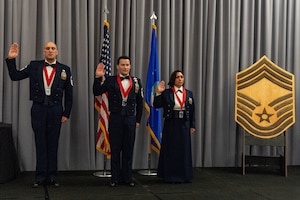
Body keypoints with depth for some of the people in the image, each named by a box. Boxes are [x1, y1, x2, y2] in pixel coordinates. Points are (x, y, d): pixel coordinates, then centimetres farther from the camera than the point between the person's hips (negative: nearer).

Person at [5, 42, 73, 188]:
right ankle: (40, 176, 11)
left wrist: (66, 114, 1)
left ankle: (52, 176, 13)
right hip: (38, 109, 0)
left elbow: (69, 94, 4)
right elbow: (15, 76, 6)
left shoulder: (65, 69, 3)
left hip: (55, 110, 0)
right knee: (40, 143, 5)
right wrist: (11, 59, -5)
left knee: (53, 144, 6)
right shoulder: (34, 66, 5)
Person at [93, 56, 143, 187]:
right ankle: (115, 178, 13)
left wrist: (138, 120, 6)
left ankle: (127, 177, 17)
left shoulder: (136, 81, 5)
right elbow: (96, 92, -7)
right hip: (115, 119, -1)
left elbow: (140, 102, 8)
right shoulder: (110, 80, 0)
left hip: (130, 119, 2)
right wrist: (98, 78, -18)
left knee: (128, 150, 7)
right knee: (115, 149, 5)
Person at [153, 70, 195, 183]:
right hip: (171, 124, -3)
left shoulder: (189, 93, 7)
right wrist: (158, 93, -18)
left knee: (184, 149, 8)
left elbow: (192, 110, 8)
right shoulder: (166, 93, -3)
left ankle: (184, 175, 18)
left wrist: (192, 125, 6)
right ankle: (170, 176, 12)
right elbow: (156, 105, -7)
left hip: (184, 124, 3)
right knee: (171, 150, 3)